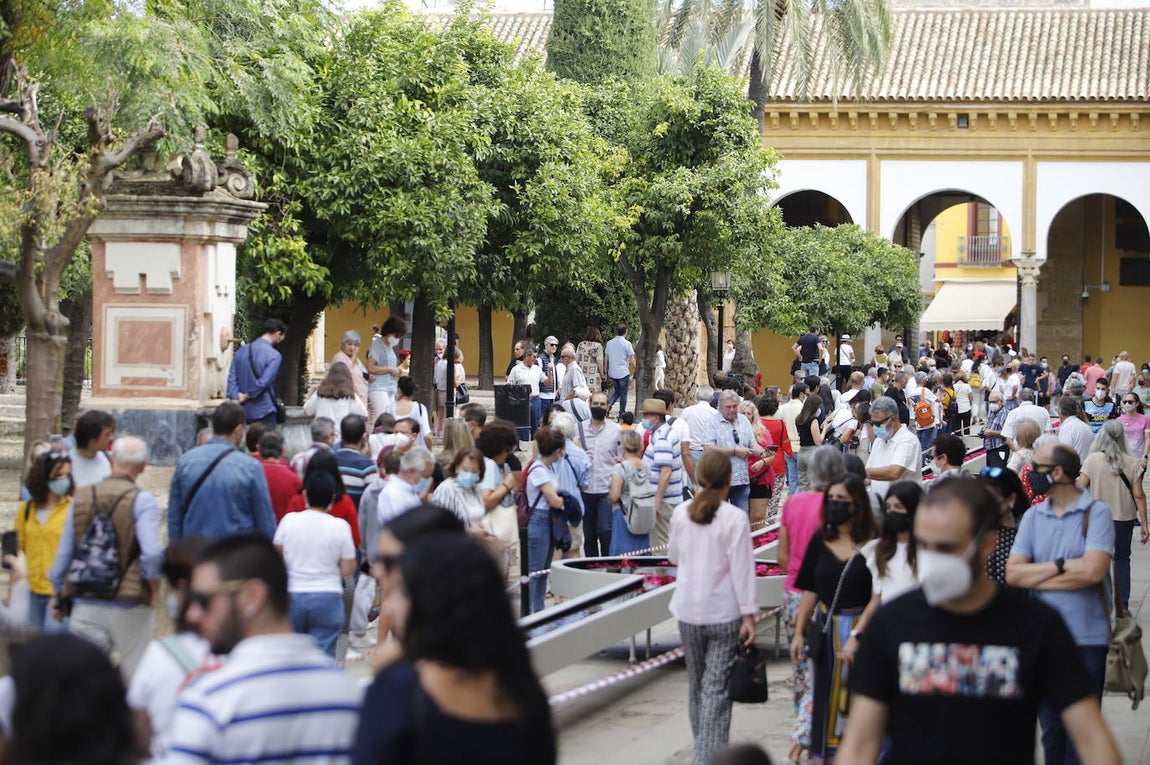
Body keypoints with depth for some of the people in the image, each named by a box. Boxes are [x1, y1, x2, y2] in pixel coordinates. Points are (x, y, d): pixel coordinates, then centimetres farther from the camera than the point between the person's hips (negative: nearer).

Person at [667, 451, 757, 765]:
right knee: (717, 689, -3)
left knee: (697, 683, 18)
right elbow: (742, 570, -14)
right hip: (724, 613, -4)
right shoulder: (735, 518, -13)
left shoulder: (681, 513, 0)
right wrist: (749, 615, -11)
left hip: (688, 611, 4)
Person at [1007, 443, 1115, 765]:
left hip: (1087, 640, -4)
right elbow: (1013, 573, -1)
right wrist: (1061, 566, -13)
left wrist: (1037, 576, -10)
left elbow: (1094, 570, -20)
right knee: (1051, 731, 12)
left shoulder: (1096, 513, -7)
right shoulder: (1033, 516, 7)